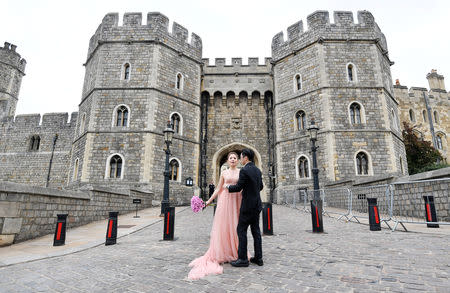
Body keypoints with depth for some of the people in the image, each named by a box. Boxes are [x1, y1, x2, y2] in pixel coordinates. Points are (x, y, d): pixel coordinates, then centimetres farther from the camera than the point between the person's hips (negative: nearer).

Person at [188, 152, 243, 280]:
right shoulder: (224, 173, 7)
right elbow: (218, 189, 8)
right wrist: (209, 201, 3)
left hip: (237, 201, 0)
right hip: (225, 201, 0)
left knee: (235, 226, 5)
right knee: (223, 226, 0)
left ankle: (235, 252, 20)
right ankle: (223, 254, 11)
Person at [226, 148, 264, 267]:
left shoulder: (244, 170, -16)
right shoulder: (258, 170, 10)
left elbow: (238, 187, -15)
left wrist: (228, 186, 3)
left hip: (248, 205, -8)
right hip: (257, 205, 8)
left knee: (241, 230, 1)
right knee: (256, 231, 12)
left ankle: (242, 259, 5)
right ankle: (258, 258, 18)